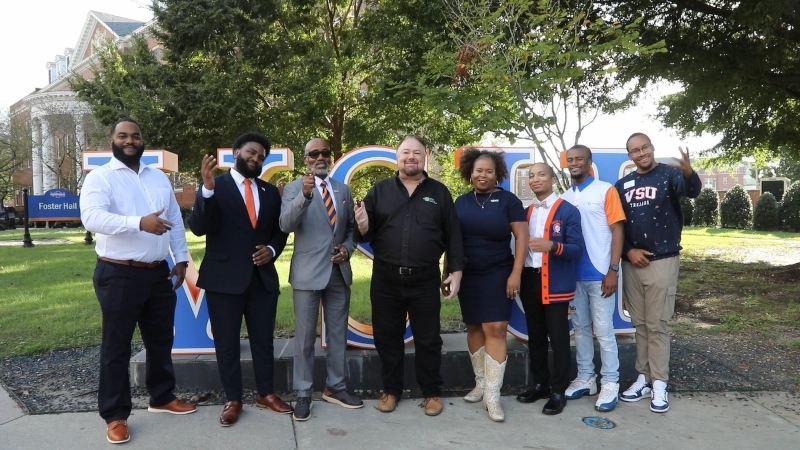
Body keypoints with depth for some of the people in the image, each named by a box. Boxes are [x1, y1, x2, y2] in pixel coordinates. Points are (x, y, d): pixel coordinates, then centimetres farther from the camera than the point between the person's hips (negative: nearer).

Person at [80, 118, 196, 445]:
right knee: (116, 346, 5)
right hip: (118, 275, -5)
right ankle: (115, 415, 17)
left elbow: (175, 220, 15)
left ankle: (162, 397, 33)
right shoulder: (100, 177, -6)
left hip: (159, 272, 6)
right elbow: (92, 217, -23)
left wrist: (181, 259, 8)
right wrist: (139, 222, -35)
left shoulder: (159, 177, 12)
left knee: (161, 339, 16)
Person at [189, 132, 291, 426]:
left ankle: (265, 393, 27)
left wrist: (273, 250, -5)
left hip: (263, 277, 4)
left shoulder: (270, 192, 10)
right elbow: (198, 228, -15)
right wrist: (207, 189, -28)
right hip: (224, 278, -4)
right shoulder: (215, 187, -4)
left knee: (263, 339, 12)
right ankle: (233, 400, 20)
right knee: (227, 343, 7)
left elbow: (280, 230, 16)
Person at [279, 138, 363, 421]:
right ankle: (303, 394, 15)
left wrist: (347, 248, -4)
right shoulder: (294, 188, -4)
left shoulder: (343, 189, 10)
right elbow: (285, 225, -20)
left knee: (338, 334, 13)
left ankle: (335, 387, 27)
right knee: (305, 336, 3)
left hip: (339, 271, 4)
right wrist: (305, 194, -35)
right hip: (308, 272, -4)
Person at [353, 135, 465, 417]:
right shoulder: (380, 190, 5)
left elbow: (453, 236, 4)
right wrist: (363, 227, -20)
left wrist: (456, 271, -1)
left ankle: (432, 392, 25)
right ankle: (391, 390, 28)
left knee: (428, 339, 9)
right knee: (387, 337, 11)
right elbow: (366, 234, 3)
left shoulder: (439, 192, 5)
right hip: (385, 279, 1)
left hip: (425, 280, -1)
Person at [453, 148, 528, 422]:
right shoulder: (461, 202, 7)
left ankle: (492, 396, -2)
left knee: (495, 330, -8)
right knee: (474, 328, 9)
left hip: (498, 274, -3)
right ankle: (481, 384, 24)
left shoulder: (507, 200, -3)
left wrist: (516, 273, -13)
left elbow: (521, 236, -6)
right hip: (467, 275, 4)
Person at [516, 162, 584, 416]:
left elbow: (578, 248, -10)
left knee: (558, 337, 0)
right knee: (535, 336, 13)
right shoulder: (526, 212, 14)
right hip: (530, 280, 6)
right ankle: (540, 384, 26)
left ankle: (558, 391, 11)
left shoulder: (568, 211, -4)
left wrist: (552, 246, -27)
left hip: (556, 283, -6)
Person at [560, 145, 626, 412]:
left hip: (599, 274, -5)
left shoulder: (606, 191, -3)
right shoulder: (565, 198, 10)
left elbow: (617, 230, -6)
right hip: (574, 275, 5)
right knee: (580, 328, 12)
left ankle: (610, 383, 12)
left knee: (603, 330, 1)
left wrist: (613, 270, -12)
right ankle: (585, 378, 23)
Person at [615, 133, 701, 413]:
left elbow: (692, 191, -26)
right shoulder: (623, 185, 8)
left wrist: (689, 173, -48)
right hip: (632, 262, 4)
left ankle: (659, 384, 7)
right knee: (640, 324, 11)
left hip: (662, 261, -4)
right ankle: (644, 378, 20)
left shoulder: (669, 174, -4)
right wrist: (628, 251, -4)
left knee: (658, 324, -1)